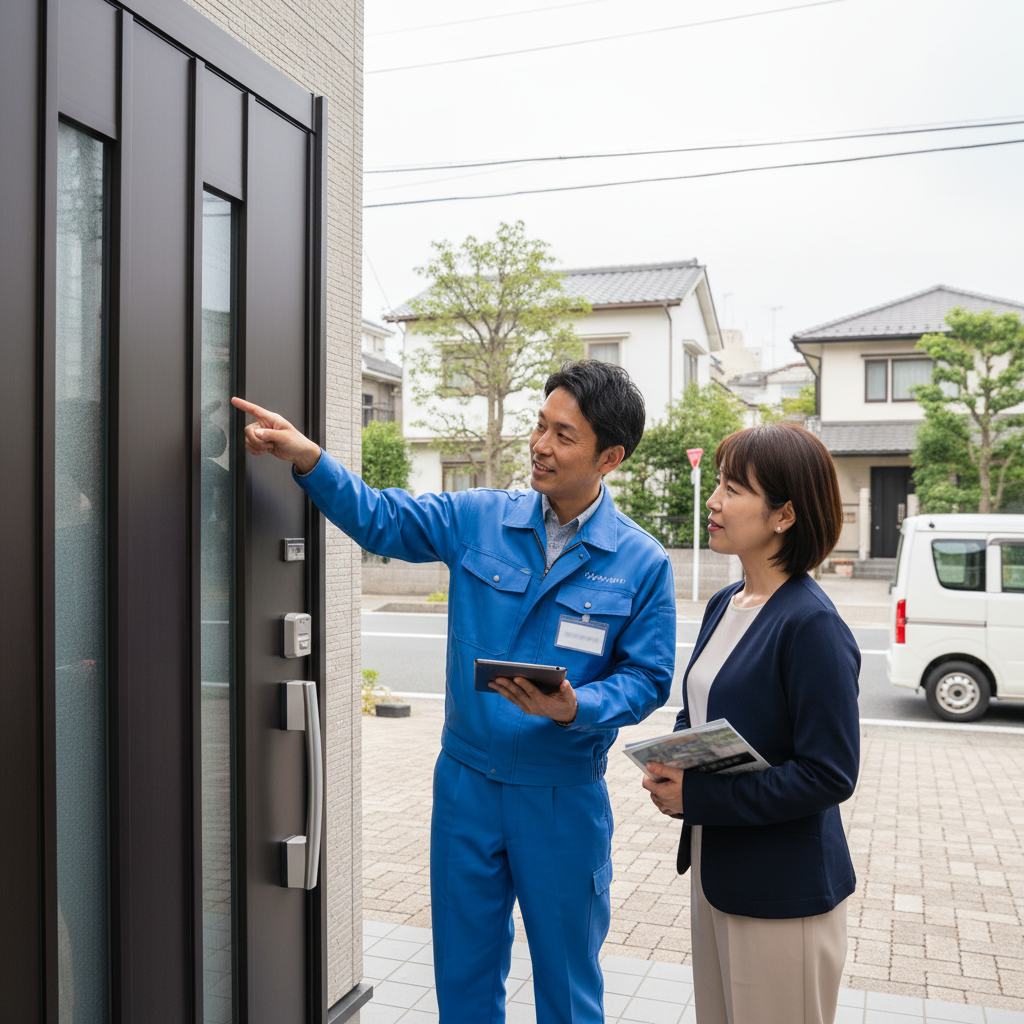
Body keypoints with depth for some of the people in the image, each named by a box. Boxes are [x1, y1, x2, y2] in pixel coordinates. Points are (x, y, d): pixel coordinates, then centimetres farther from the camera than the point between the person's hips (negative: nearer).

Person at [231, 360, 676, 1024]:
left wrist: (574, 708, -25)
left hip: (565, 799, -2)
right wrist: (307, 457, -13)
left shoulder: (643, 564, -8)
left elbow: (645, 677, -7)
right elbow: (379, 519, 1)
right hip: (465, 785, 3)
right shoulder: (479, 521, -2)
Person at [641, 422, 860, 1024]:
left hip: (785, 894, -8)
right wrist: (669, 767, -5)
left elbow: (829, 775, -22)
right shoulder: (724, 605, 5)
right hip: (714, 872, 8)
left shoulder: (813, 625, -21)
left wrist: (696, 797, -21)